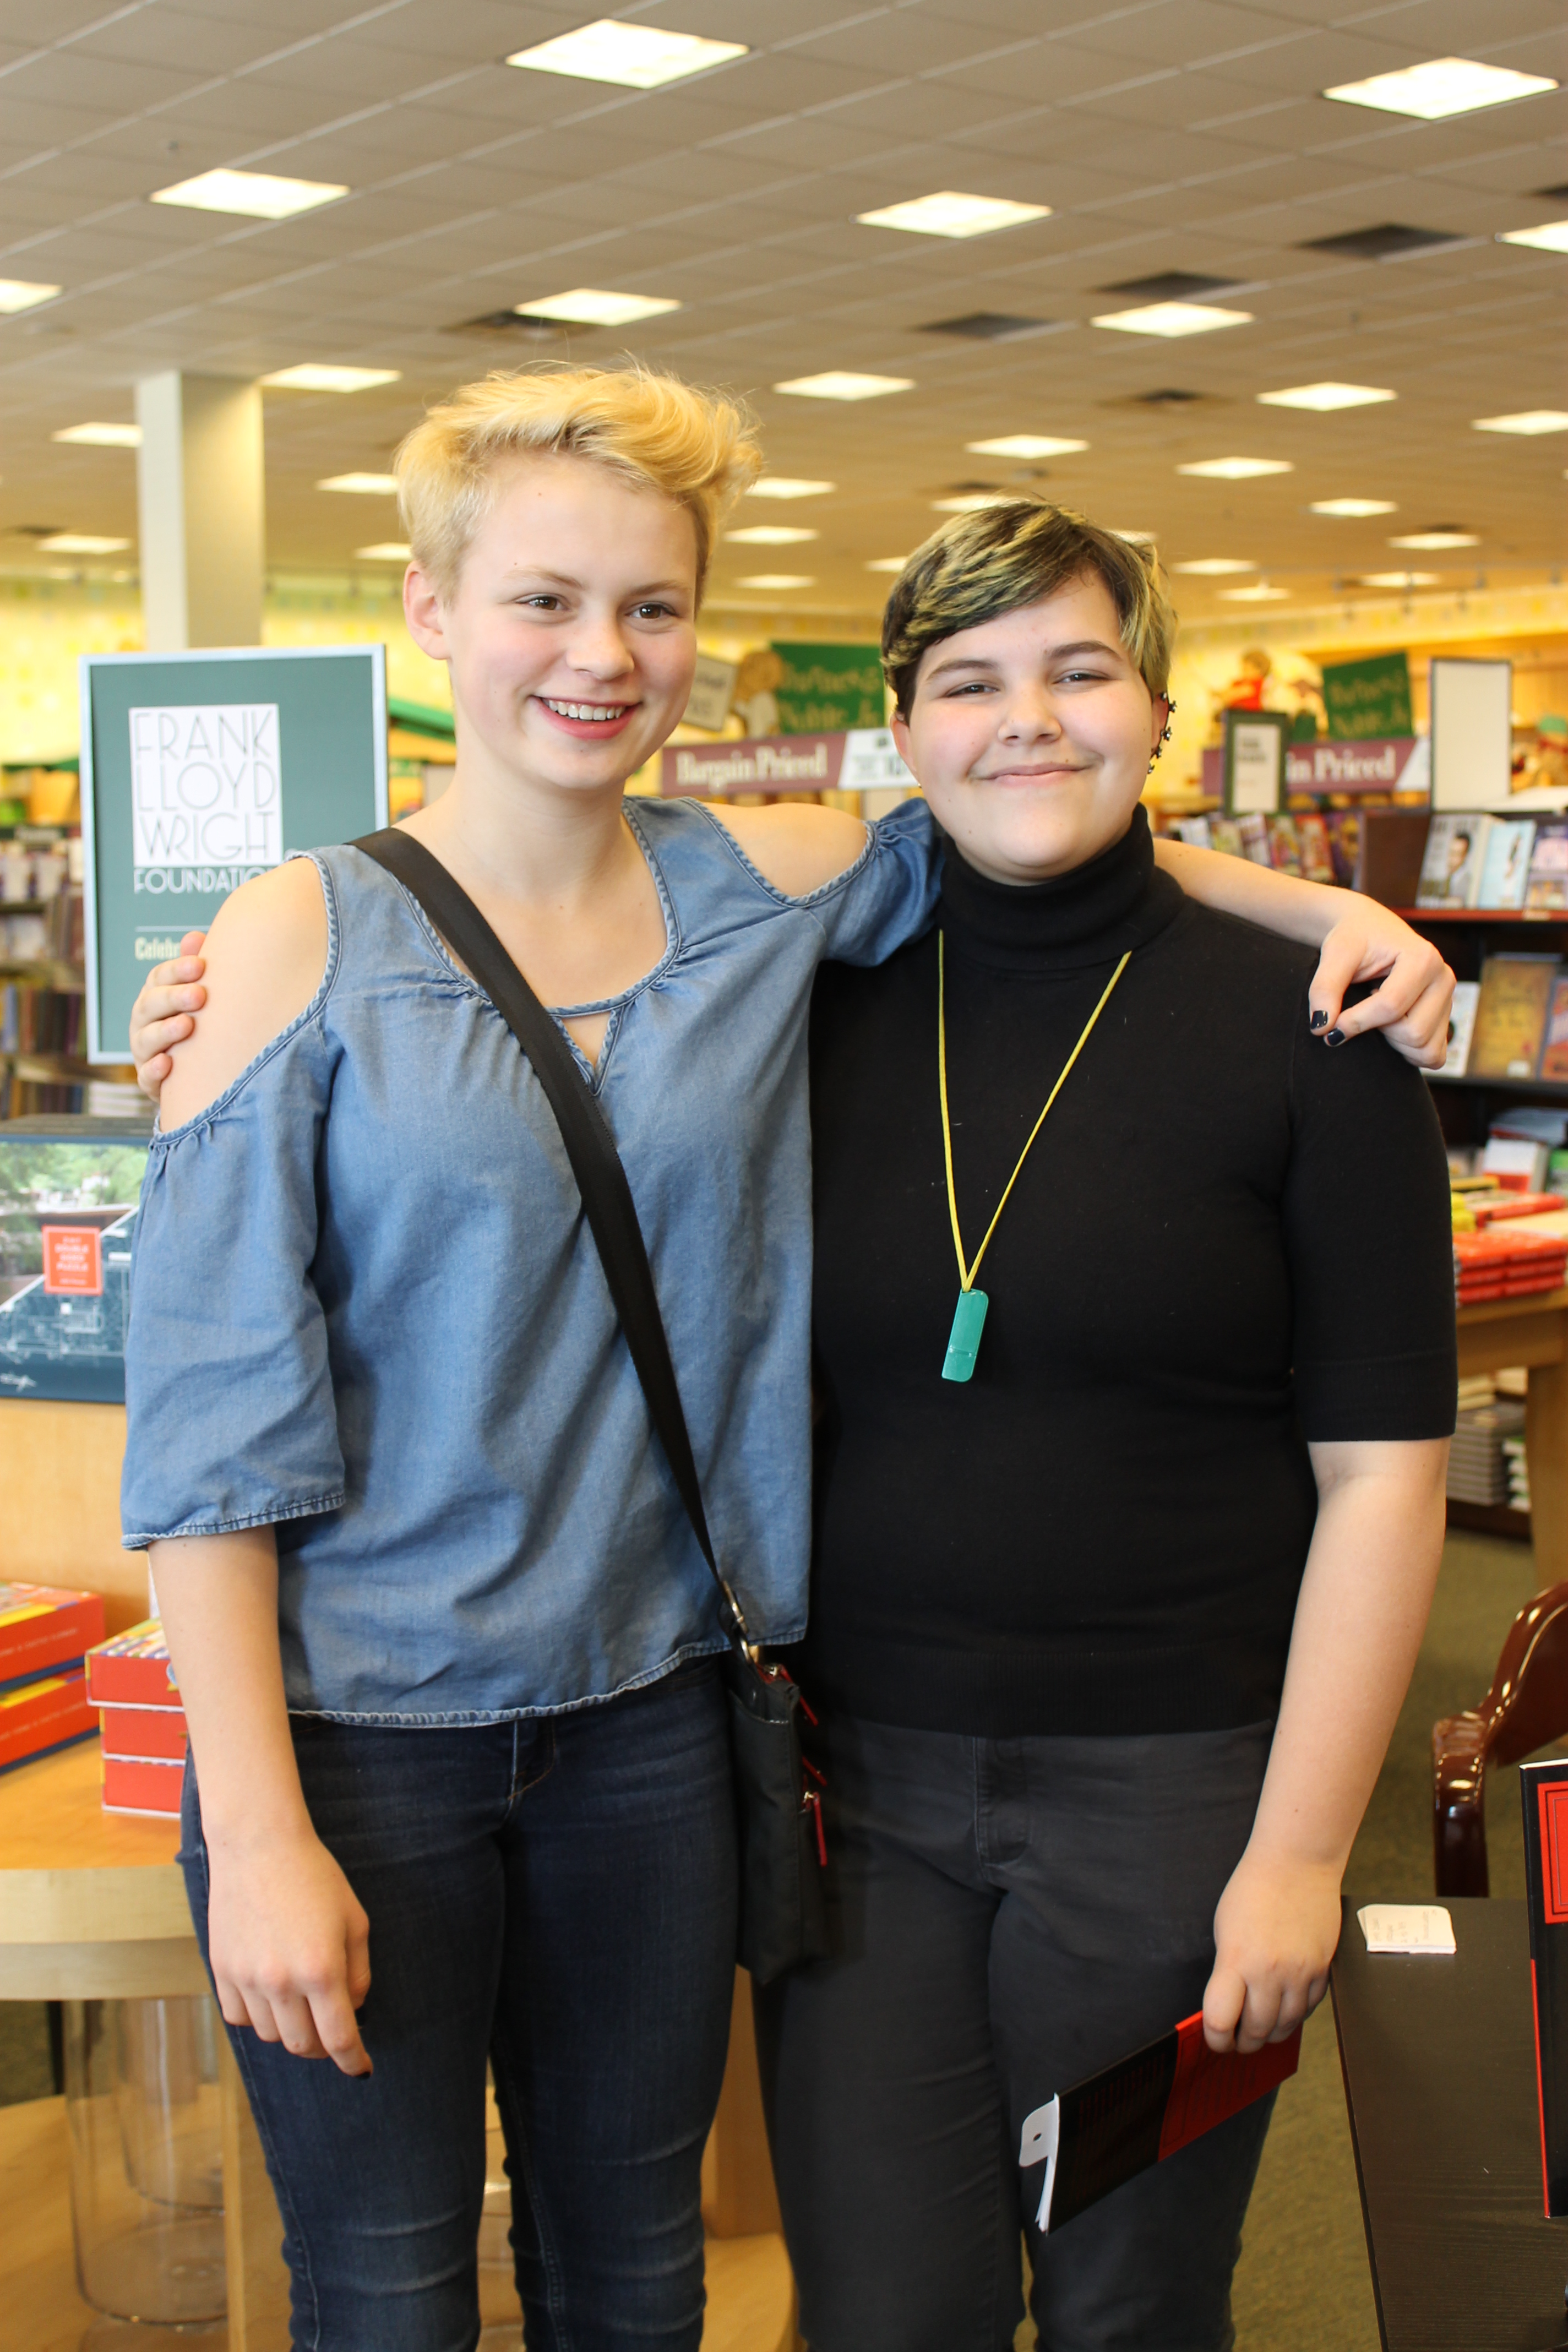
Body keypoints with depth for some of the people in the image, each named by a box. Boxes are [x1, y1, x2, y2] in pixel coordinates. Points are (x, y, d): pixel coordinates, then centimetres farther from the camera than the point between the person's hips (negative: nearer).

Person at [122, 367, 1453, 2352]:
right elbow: (213, 1424, -12)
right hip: (355, 1725, -3)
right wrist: (257, 1835, -15)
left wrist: (1324, 906, 3)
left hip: (651, 1704, 3)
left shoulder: (766, 888, -1)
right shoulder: (303, 944, -11)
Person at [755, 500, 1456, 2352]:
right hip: (857, 1772, 2)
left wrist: (1300, 1850, -9)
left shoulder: (1298, 1028, -6)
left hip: (1169, 1784, -2)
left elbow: (1380, 1472, -7)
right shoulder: (821, 1008, 2)